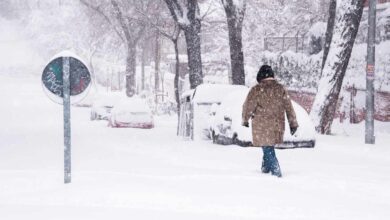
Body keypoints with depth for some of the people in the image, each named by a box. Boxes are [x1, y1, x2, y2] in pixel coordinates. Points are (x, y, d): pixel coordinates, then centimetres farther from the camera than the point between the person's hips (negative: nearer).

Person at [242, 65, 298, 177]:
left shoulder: (256, 90, -11)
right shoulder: (280, 89, 0)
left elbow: (248, 106, -6)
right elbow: (288, 107, 3)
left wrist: (245, 120, 12)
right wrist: (293, 123, 11)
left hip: (261, 127, -4)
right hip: (277, 125, 5)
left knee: (268, 149, 2)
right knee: (269, 147, 23)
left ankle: (276, 171, -3)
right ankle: (266, 167, 36)